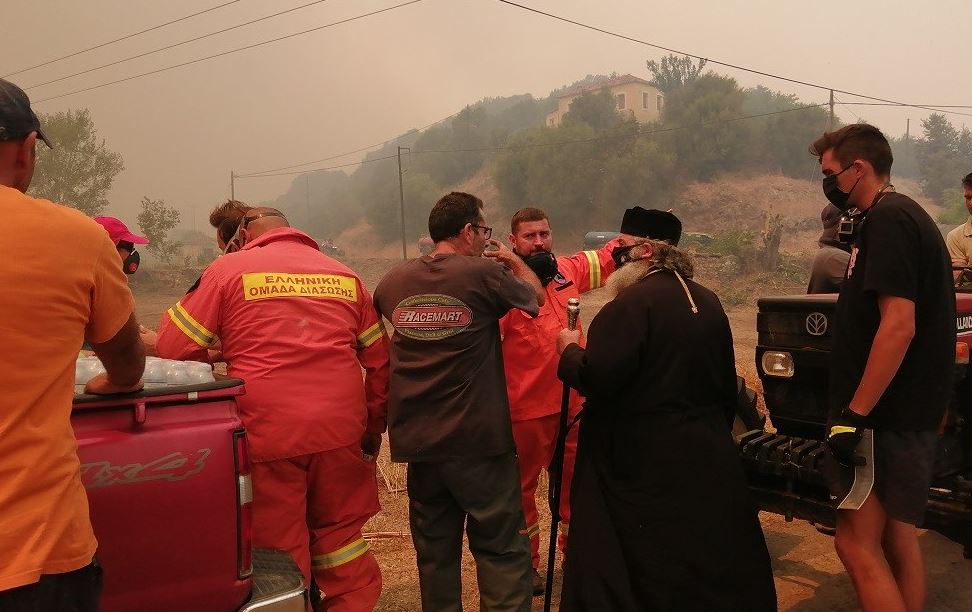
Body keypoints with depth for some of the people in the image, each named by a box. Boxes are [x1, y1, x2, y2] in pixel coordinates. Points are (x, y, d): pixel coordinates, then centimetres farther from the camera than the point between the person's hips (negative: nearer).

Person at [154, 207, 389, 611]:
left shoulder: (228, 269, 2)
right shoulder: (345, 275, 12)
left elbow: (173, 347, 1)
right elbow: (380, 359, 11)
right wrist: (374, 426, 19)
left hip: (268, 432, -3)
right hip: (340, 430, 4)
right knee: (341, 540, 18)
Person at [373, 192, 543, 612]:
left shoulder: (394, 281, 3)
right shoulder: (485, 274, -10)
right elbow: (536, 297, 8)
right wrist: (514, 261, 25)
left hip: (418, 441, 5)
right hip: (479, 439, -4)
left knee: (435, 551, 17)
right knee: (501, 548, 6)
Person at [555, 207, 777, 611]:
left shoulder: (634, 301, -17)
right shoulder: (708, 301, 10)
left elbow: (597, 379, -24)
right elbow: (726, 384, 17)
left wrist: (569, 350, -5)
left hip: (644, 464, -8)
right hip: (707, 457, 8)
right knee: (709, 557, 19)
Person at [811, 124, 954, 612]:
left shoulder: (888, 220, -15)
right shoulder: (906, 215, 16)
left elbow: (899, 325, -24)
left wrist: (854, 415, -23)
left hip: (887, 415, -10)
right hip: (911, 413, 10)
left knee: (857, 544, -5)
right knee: (897, 540, 16)